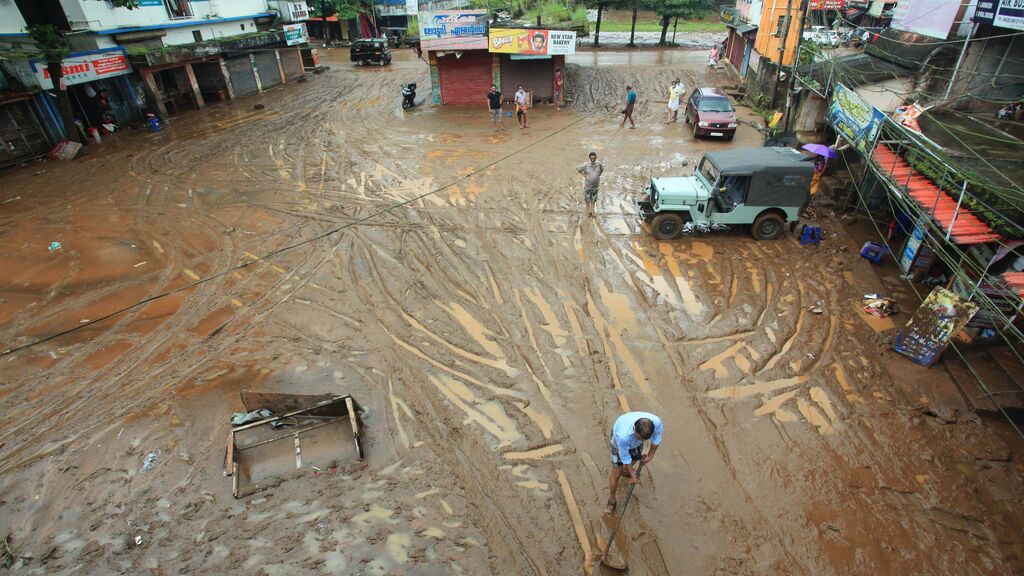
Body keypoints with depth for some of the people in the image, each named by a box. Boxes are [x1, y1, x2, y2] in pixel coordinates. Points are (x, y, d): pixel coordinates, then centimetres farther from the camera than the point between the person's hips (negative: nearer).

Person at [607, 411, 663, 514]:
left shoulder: (657, 422, -40)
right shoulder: (623, 436, -48)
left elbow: (656, 439, -13)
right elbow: (625, 459, -27)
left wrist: (650, 455, -2)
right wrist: (633, 475, -13)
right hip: (619, 441, -4)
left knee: (636, 458, 28)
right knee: (616, 474, 1)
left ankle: (625, 470, 63)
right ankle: (612, 499, 27)